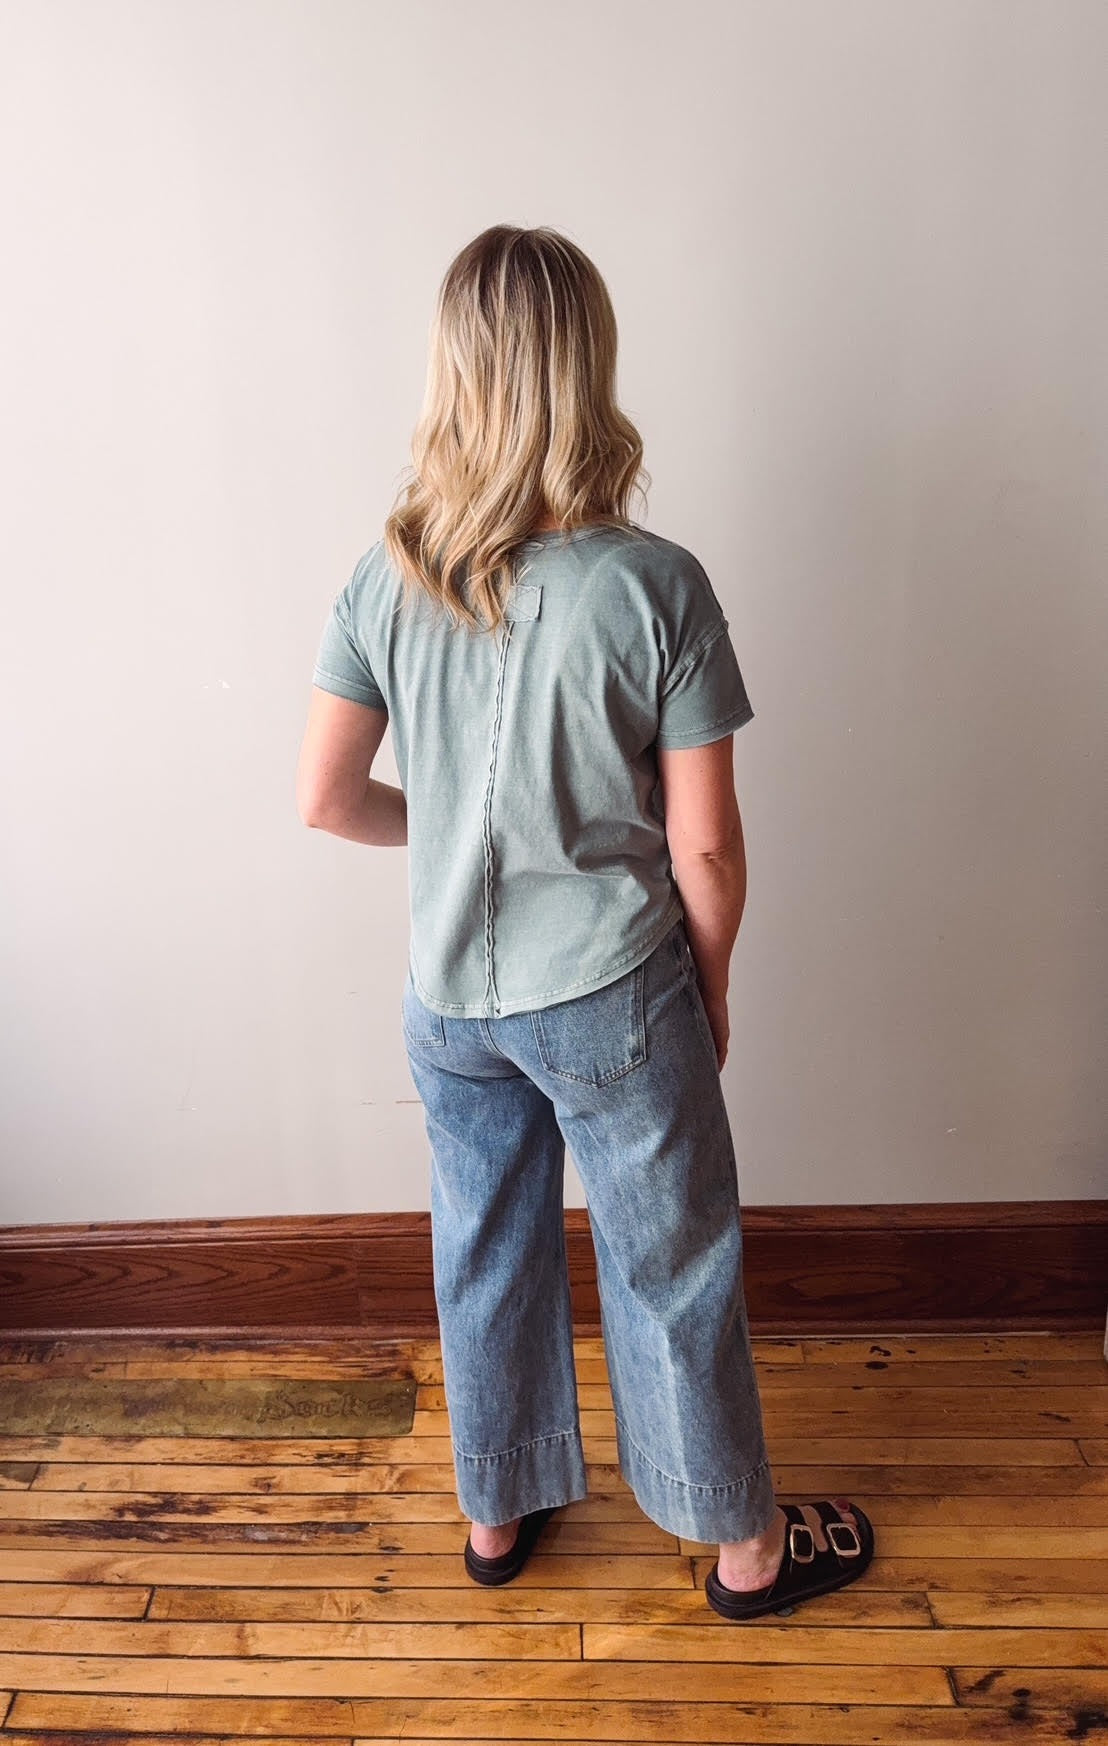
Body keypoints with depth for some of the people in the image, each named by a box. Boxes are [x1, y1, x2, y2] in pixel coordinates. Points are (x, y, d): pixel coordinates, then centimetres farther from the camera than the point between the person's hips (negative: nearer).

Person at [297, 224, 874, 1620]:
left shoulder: (384, 579, -7)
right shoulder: (655, 585, -19)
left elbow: (326, 796, -3)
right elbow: (705, 845, -14)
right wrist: (711, 989, 3)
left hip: (449, 997, 4)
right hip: (610, 995, -3)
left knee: (485, 1258, 22)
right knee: (672, 1271, 16)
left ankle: (497, 1515, 46)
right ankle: (744, 1546, 40)